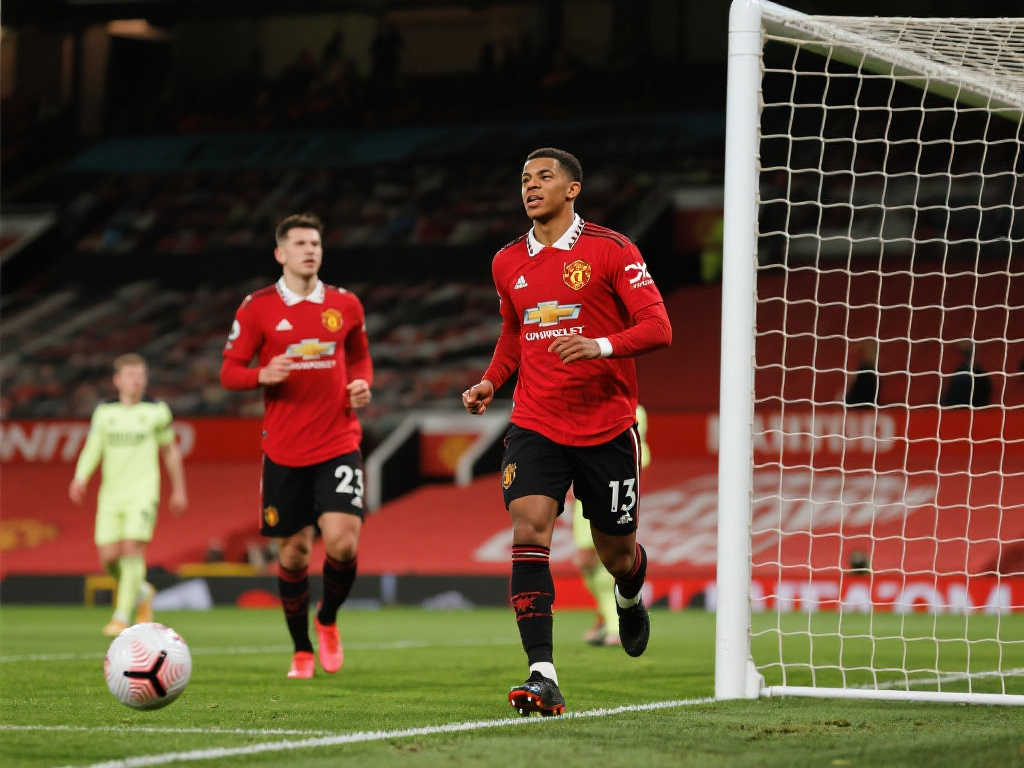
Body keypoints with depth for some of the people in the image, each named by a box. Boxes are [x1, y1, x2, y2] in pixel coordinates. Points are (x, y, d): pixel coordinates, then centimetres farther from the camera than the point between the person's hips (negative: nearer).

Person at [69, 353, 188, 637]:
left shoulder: (156, 411, 4)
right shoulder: (104, 412, 8)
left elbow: (170, 451, 15)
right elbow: (92, 449, 4)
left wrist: (179, 489, 18)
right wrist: (80, 479, -14)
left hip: (143, 492, -3)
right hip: (111, 493, 3)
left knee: (132, 547, -18)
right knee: (108, 557, -3)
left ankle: (122, 616, -16)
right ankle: (142, 591, 26)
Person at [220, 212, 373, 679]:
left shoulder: (345, 305, 6)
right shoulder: (258, 308, 0)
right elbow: (229, 373, 2)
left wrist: (362, 384, 0)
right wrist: (262, 375, -18)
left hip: (338, 444, 1)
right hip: (284, 450, -1)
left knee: (343, 542, -15)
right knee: (294, 552, 4)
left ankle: (328, 620, 14)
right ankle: (302, 651, 22)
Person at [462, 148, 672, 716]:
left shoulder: (611, 250, -6)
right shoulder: (508, 263, 9)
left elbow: (658, 327, -11)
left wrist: (601, 345, -28)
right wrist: (490, 382, 10)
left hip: (607, 427, -2)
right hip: (534, 426, 3)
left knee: (617, 554, 9)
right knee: (529, 530, -19)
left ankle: (630, 598, 49)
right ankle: (543, 678, -24)